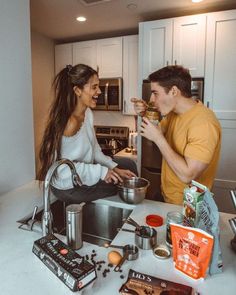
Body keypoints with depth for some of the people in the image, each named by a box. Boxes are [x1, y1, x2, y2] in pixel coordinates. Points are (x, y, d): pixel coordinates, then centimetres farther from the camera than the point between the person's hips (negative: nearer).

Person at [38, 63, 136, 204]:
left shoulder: (88, 113, -4)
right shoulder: (70, 123, -31)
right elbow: (62, 167, -28)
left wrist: (114, 168, -5)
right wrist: (100, 171, -26)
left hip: (84, 175, 8)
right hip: (69, 187, -8)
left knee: (129, 165, 12)